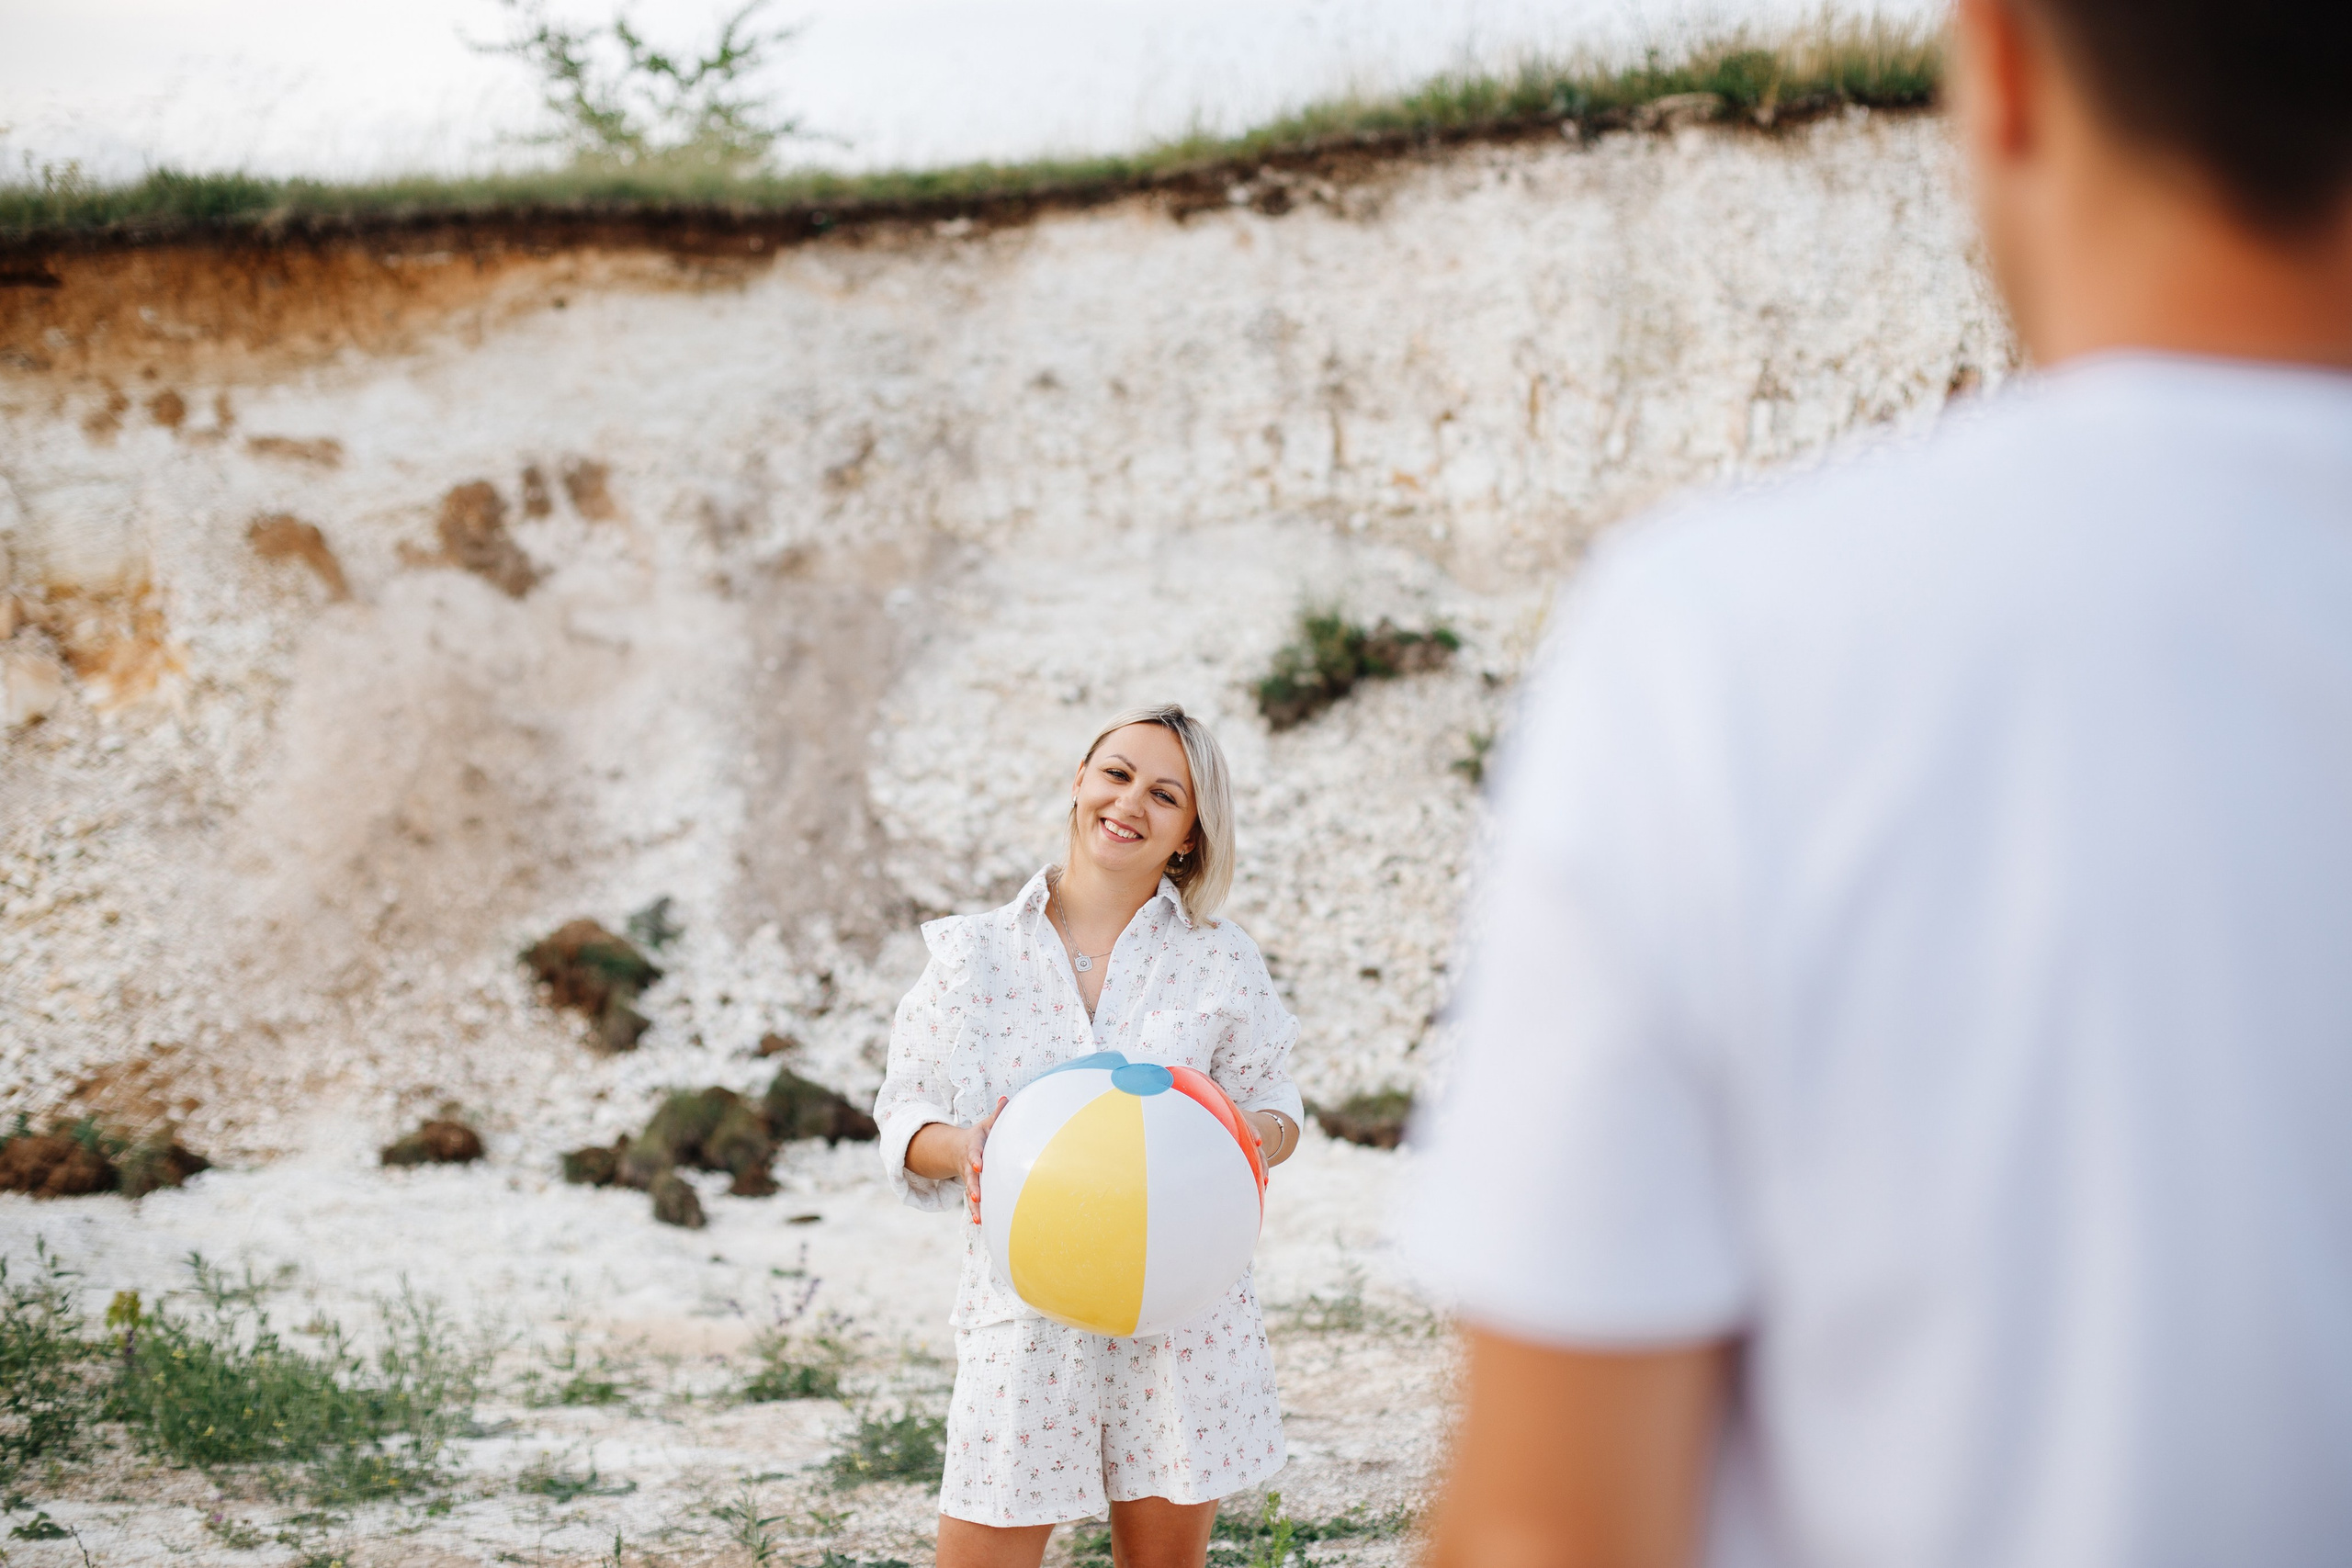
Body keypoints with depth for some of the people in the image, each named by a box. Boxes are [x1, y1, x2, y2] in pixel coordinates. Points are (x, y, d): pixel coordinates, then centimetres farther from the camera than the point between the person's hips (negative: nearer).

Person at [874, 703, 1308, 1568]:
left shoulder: (1220, 959, 3)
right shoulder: (975, 954, 3)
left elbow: (1275, 1109, 10)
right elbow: (906, 1124, 4)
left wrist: (1253, 1136, -14)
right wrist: (963, 1147, -18)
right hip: (1025, 1312, -1)